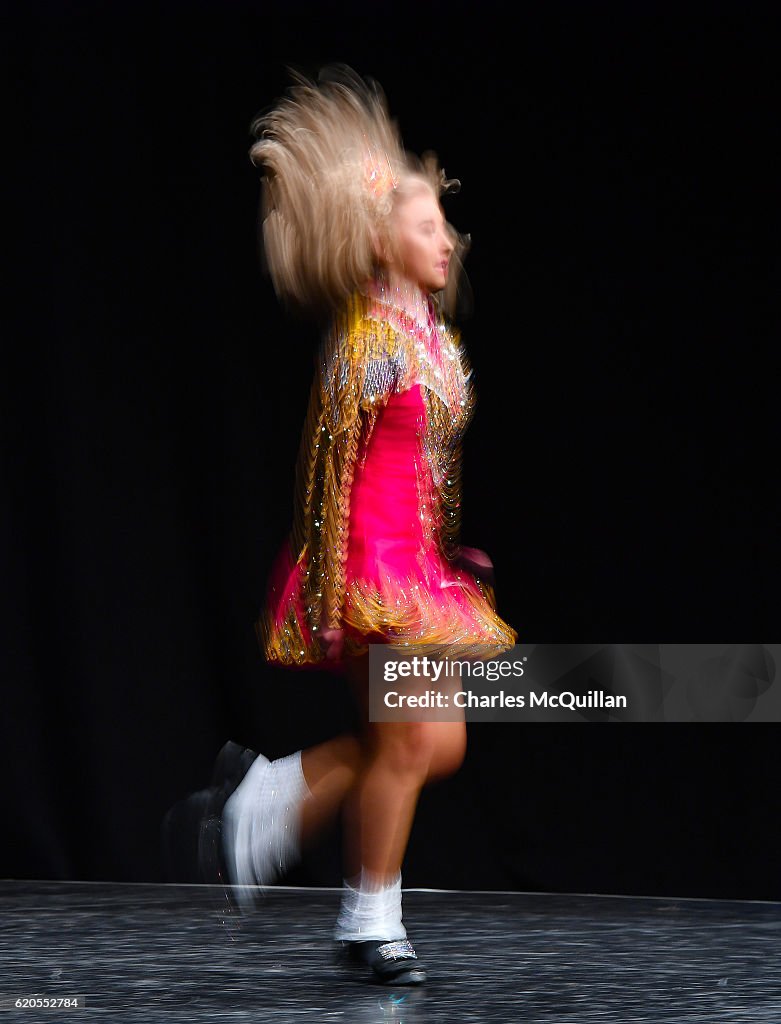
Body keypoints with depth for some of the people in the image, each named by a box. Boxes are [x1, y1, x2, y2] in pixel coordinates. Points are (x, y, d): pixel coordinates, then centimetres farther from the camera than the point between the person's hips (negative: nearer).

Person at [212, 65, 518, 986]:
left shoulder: (435, 337, 12)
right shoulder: (364, 338, -12)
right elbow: (333, 467, -14)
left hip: (422, 558, 8)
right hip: (371, 562, -8)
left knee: (435, 745, 7)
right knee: (413, 740, -5)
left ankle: (274, 792, 19)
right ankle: (370, 920, 8)